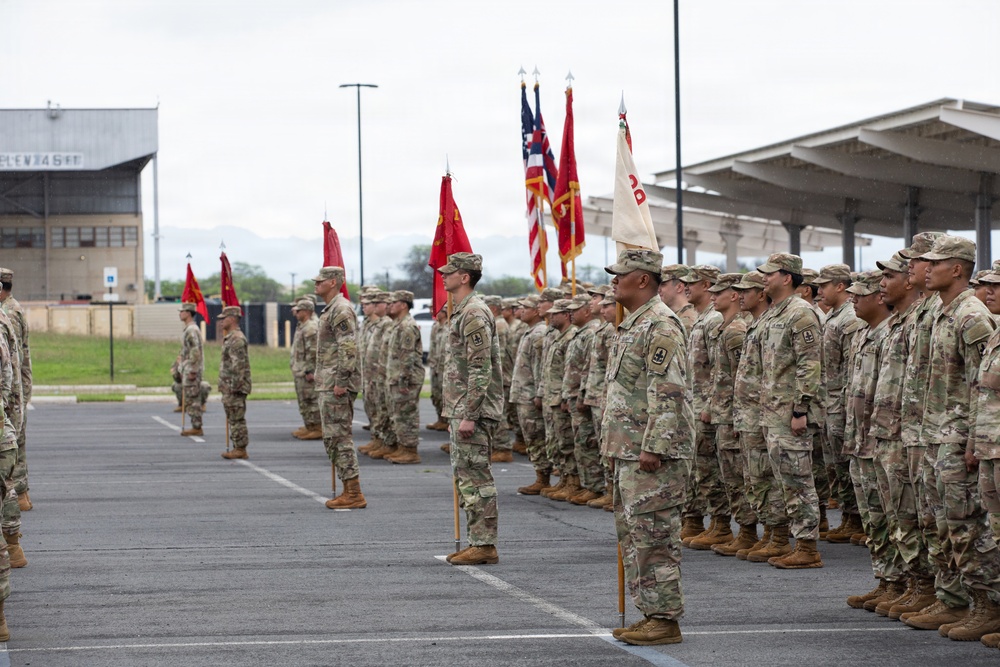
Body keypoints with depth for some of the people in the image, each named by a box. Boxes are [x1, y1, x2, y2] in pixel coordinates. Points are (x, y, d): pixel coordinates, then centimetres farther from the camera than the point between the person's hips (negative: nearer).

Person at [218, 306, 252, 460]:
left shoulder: (237, 339, -16)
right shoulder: (230, 337, 18)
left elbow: (239, 365, -21)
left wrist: (234, 386, -22)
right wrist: (224, 386, 22)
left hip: (235, 388, -11)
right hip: (229, 388, 11)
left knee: (236, 419, -7)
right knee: (233, 418, 13)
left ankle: (240, 450, -5)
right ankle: (238, 447, 16)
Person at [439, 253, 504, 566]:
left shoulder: (474, 314, -15)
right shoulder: (462, 312, 18)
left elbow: (481, 369, -21)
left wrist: (469, 415, -23)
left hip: (473, 411, -11)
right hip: (462, 410, 11)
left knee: (476, 476, -8)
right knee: (465, 475, 12)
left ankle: (485, 546, -6)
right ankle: (477, 541, 16)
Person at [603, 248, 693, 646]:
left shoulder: (661, 326, -15)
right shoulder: (632, 325, 18)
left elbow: (669, 393, -21)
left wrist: (653, 447, -24)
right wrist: (615, 447, 22)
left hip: (653, 453, -11)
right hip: (629, 451, 11)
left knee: (654, 537, -8)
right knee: (632, 534, 13)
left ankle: (665, 620, -4)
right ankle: (651, 614, 18)